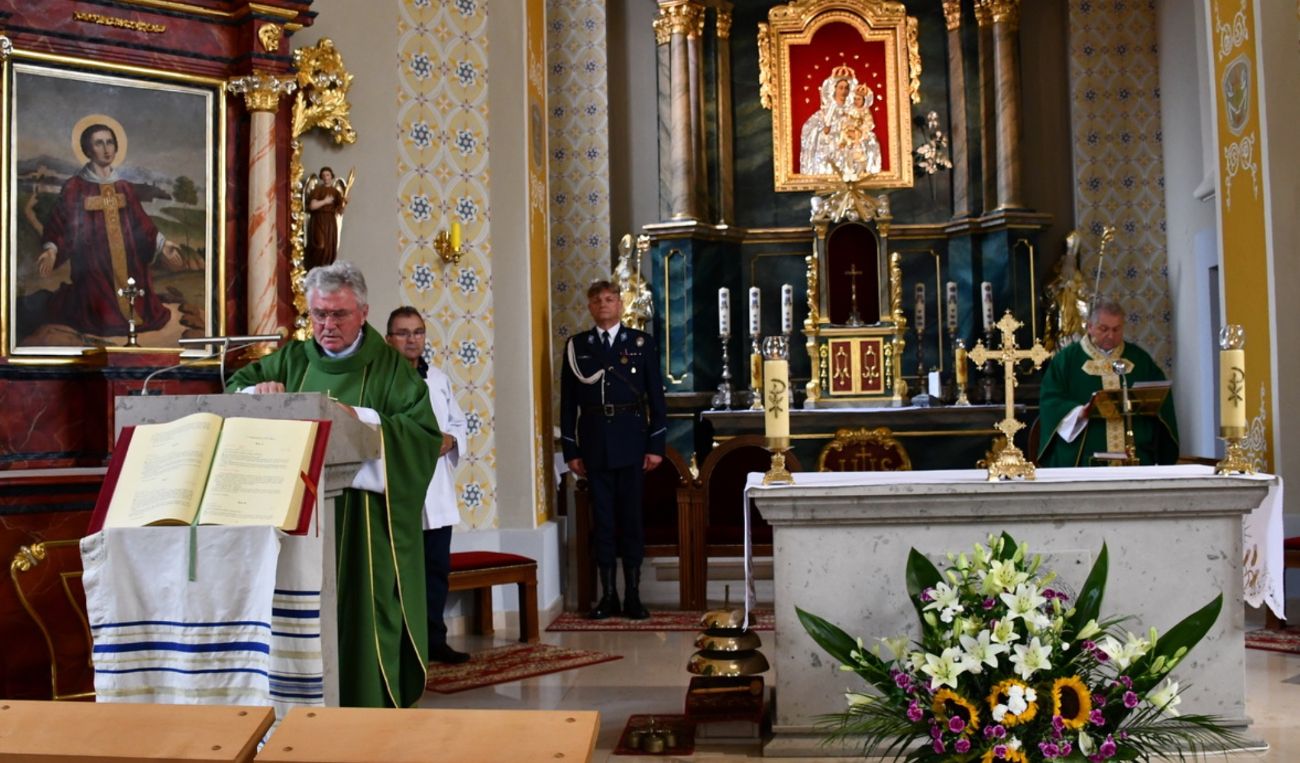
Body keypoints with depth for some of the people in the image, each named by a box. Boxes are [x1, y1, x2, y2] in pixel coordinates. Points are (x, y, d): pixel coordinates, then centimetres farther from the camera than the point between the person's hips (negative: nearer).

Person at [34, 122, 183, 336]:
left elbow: (141, 223, 14)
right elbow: (59, 225, -6)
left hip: (127, 264, 5)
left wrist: (162, 245, 9)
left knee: (143, 315, 3)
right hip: (94, 266, -4)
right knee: (106, 321, -7)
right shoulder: (75, 187, -5)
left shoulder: (124, 187, 8)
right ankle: (67, 302, 21)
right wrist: (51, 250, -21)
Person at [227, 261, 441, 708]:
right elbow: (235, 389, 19)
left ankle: (368, 708, 6)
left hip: (364, 519, -3)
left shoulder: (389, 366, 1)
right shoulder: (291, 360, 13)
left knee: (362, 615, -4)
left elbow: (425, 432, -10)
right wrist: (257, 392, -4)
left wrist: (360, 418, -22)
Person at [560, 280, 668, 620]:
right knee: (602, 519, 4)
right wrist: (571, 450, 1)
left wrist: (656, 445, -3)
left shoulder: (642, 342, 5)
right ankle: (608, 595, 11)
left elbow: (656, 396, 3)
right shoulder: (576, 346, 8)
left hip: (631, 442, -1)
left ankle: (633, 595, 10)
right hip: (594, 445, 1)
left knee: (631, 517, 3)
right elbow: (568, 401, 7)